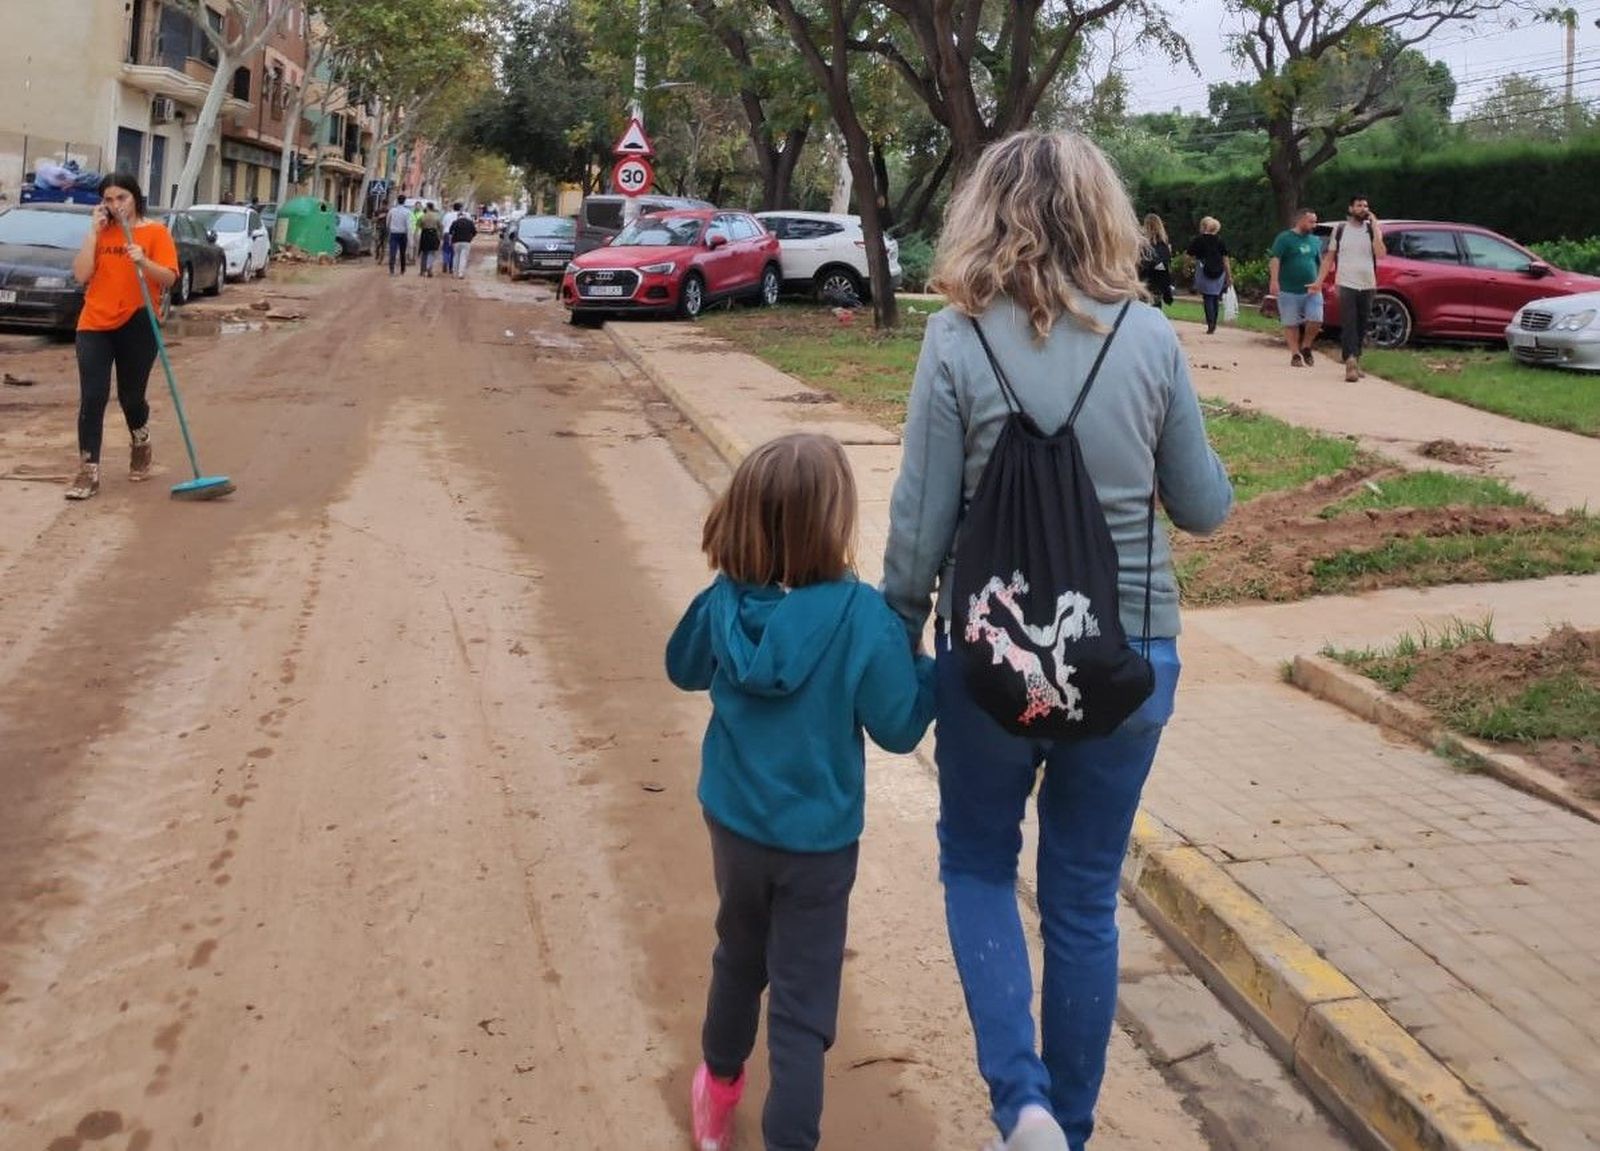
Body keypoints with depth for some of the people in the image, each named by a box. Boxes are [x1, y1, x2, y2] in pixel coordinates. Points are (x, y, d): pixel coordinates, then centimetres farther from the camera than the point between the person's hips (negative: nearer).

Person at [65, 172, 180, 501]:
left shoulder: (155, 232, -2)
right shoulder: (101, 232, 6)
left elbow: (169, 278, -9)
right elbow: (81, 275, -5)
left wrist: (143, 261, -27)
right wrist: (94, 231, -5)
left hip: (137, 326, -2)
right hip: (95, 325, 2)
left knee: (130, 397, 9)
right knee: (92, 399, -5)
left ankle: (141, 445, 40)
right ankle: (88, 472, -3)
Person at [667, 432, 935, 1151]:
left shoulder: (723, 604, -11)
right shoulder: (861, 618, -24)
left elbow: (684, 669, 10)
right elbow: (898, 728, -13)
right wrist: (938, 666, 1)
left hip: (734, 822, 5)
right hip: (817, 841, -5)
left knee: (739, 958, 29)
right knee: (802, 1007, 7)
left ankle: (719, 1089, 51)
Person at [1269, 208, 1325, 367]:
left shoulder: (1315, 241, 14)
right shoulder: (1285, 238, -4)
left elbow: (1320, 263, 23)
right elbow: (1275, 260, -14)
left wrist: (1319, 282, 17)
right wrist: (1274, 280, -26)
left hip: (1312, 290, 4)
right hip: (1289, 291, -4)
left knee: (1316, 320, -8)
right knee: (1291, 324, 2)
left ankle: (1306, 346, 15)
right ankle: (1295, 354, 13)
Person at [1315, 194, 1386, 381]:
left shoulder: (1373, 230, 6)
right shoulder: (1340, 230, 5)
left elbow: (1381, 254, -10)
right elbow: (1329, 257, 8)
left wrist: (1375, 227, -12)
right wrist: (1319, 281, 2)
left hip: (1367, 286, 2)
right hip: (1346, 284, -2)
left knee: (1361, 327, 8)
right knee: (1348, 325, -13)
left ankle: (1355, 362, 19)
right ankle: (1351, 364, -22)